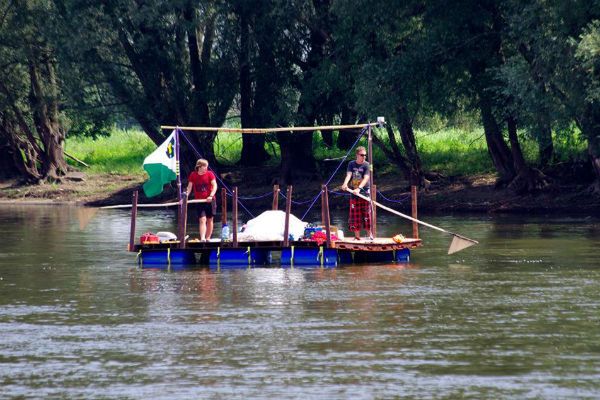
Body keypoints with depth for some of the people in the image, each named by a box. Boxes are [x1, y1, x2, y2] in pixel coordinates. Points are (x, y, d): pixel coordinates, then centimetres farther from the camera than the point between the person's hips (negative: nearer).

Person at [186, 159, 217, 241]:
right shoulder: (193, 175, -1)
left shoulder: (209, 174, -4)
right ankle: (202, 238, -24)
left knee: (209, 220, 8)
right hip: (199, 201, -1)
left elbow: (214, 186, -11)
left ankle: (208, 238, 20)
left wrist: (211, 196, -25)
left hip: (209, 200, 1)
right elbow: (189, 187, 2)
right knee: (202, 220, -14)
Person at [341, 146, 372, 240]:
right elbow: (349, 174, -10)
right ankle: (357, 236, 10)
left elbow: (366, 178, -17)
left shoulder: (366, 165, -5)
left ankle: (370, 234, 7)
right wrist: (345, 184, -32)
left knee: (366, 214, -3)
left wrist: (359, 188, -33)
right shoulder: (351, 164, 5)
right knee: (355, 215, 3)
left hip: (365, 193, -3)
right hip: (354, 194, 3)